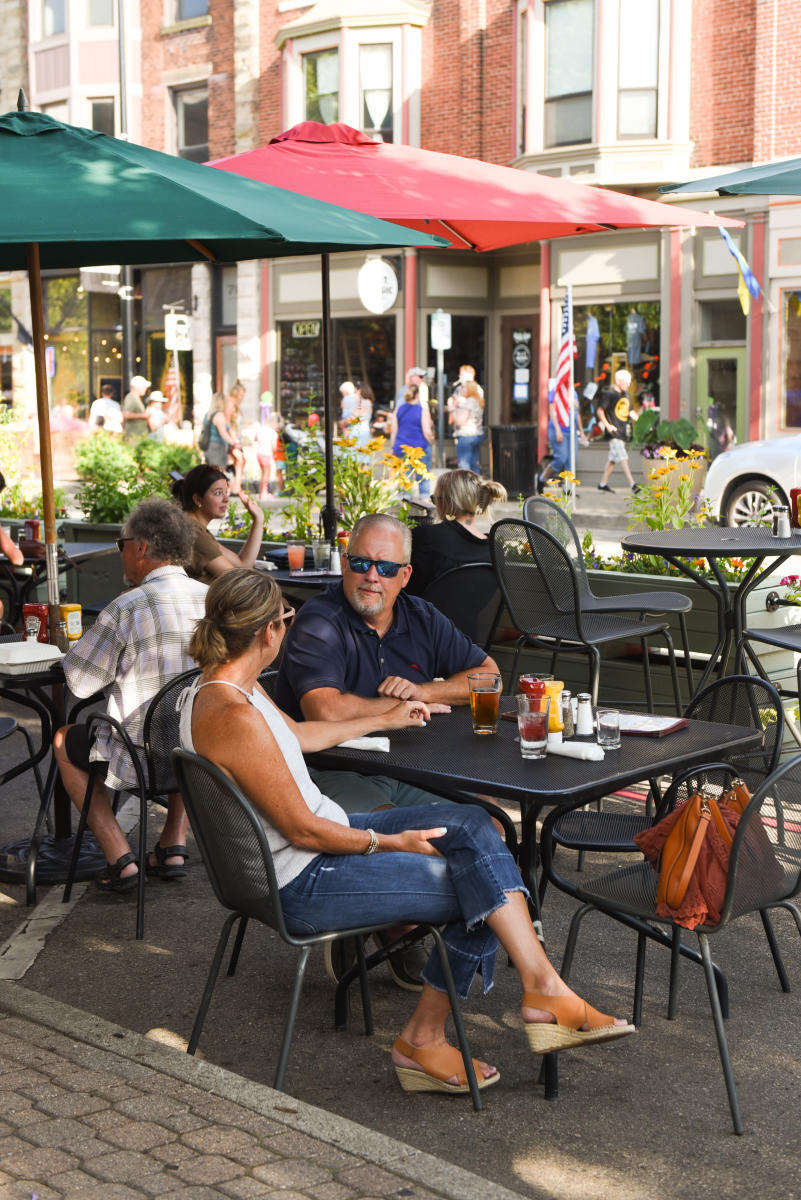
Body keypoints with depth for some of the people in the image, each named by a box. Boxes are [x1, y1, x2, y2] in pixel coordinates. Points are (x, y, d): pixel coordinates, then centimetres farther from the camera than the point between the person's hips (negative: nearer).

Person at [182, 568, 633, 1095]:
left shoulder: (222, 687, 7)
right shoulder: (233, 715, -26)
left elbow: (296, 734, 27)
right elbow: (302, 830, -22)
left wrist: (386, 719, 35)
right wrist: (389, 842, -9)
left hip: (320, 842, 10)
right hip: (301, 885, -10)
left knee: (470, 825, -2)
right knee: (481, 890, -7)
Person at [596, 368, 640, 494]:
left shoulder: (624, 395, 16)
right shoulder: (609, 394, -9)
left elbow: (630, 411, 25)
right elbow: (600, 410, -12)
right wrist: (608, 425, -19)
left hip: (622, 432, 8)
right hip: (613, 433, -8)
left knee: (613, 458, 12)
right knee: (623, 458, -14)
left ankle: (603, 483, 21)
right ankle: (632, 484, -21)